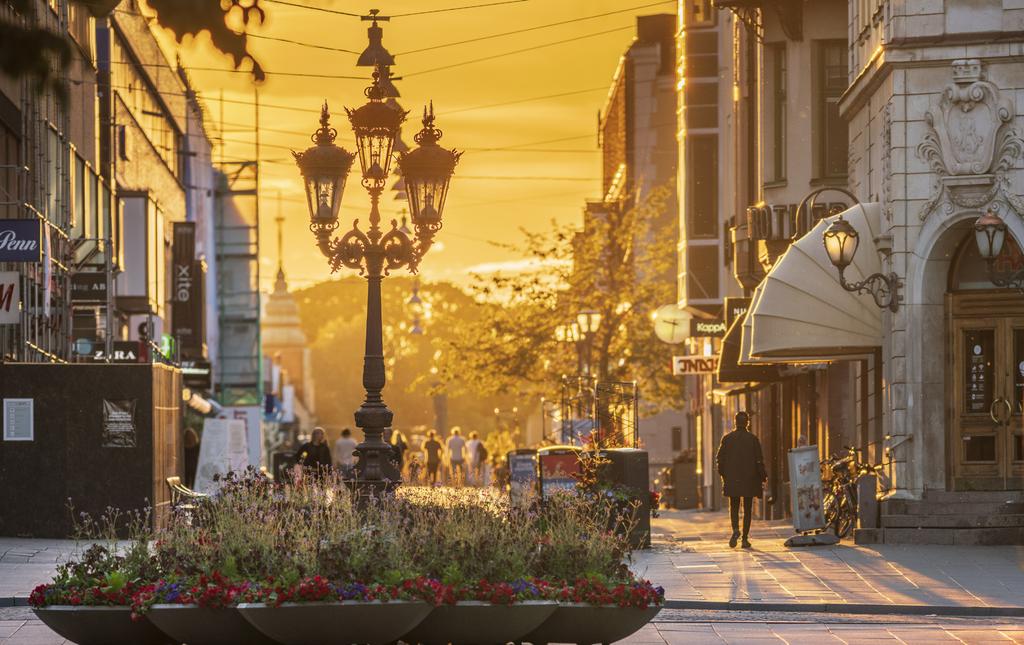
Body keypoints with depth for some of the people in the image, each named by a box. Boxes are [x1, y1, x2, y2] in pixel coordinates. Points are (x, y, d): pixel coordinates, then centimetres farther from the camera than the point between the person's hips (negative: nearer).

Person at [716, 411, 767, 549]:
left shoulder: (727, 438, -1)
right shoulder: (753, 439, -6)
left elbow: (720, 459, 2)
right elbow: (759, 460, -7)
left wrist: (723, 474, 16)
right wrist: (762, 477, 4)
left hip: (732, 480, 1)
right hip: (749, 480, -1)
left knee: (734, 507, 11)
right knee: (747, 509, 7)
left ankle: (735, 529, -16)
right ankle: (745, 538, 3)